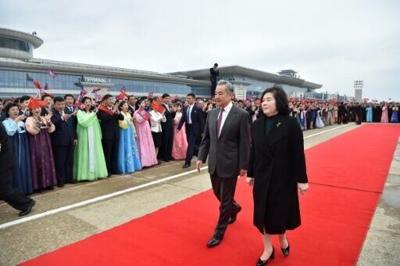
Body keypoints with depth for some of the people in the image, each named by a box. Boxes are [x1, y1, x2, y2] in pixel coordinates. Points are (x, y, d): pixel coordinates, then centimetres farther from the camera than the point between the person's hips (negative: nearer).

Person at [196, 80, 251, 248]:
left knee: (225, 200, 6)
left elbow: (245, 143, -10)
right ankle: (234, 208, 51)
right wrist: (201, 157, 4)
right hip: (214, 163, 6)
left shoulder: (242, 115, -11)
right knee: (218, 194, 21)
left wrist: (243, 166, -11)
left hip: (230, 164, -5)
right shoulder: (212, 114, 5)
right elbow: (206, 138, 10)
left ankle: (219, 233, 23)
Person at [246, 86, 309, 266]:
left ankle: (282, 238, 44)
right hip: (262, 177, 3)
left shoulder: (290, 124, -12)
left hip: (284, 176, -3)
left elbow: (298, 153, -10)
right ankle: (268, 248, 30)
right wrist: (250, 174, 7)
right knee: (264, 211, 11)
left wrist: (301, 179, -9)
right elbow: (253, 152, 4)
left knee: (281, 210, 13)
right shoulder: (257, 125, -1)